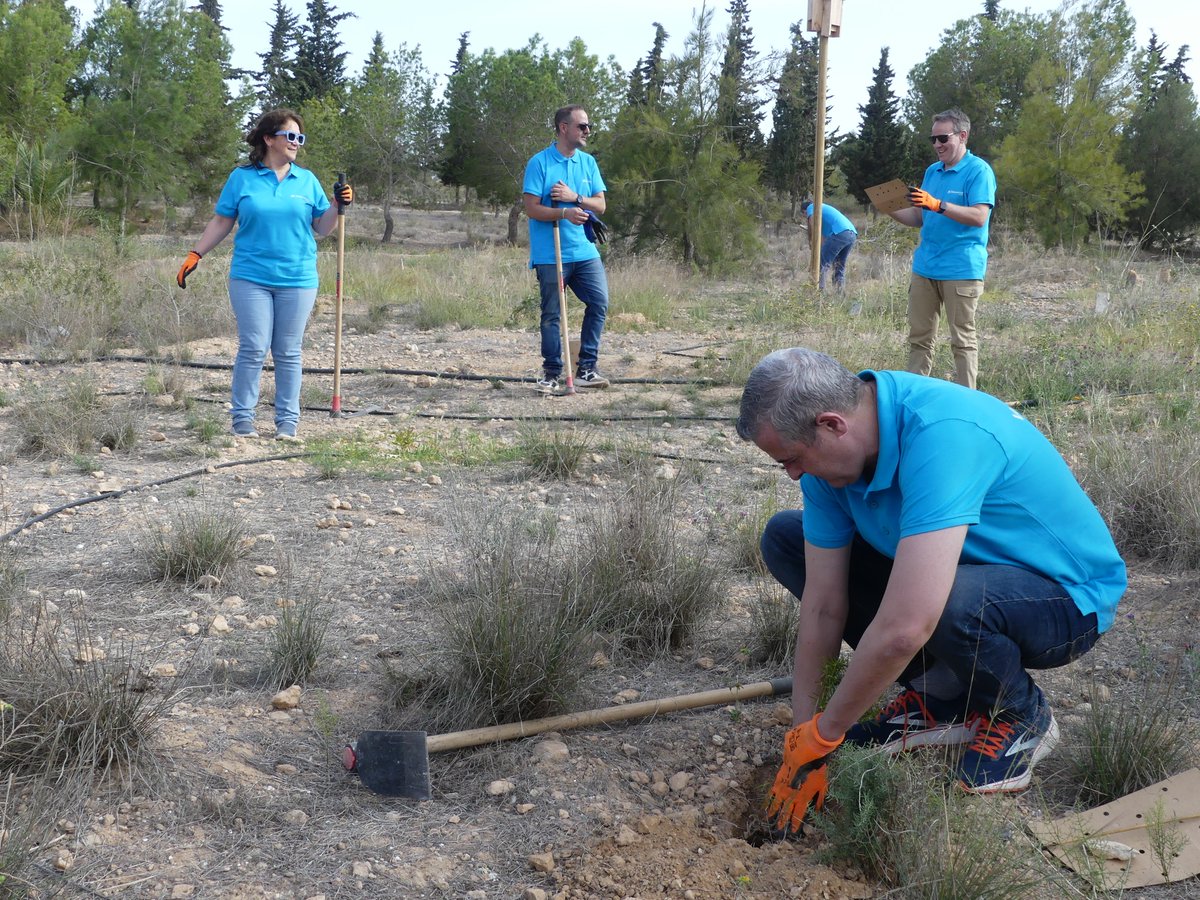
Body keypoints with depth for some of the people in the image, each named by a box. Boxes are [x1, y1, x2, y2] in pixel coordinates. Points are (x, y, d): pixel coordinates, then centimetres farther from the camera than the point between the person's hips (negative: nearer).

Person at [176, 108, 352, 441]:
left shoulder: (307, 180, 9)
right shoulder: (242, 178, 4)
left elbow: (321, 228, 11)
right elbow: (221, 223, 7)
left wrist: (339, 206, -6)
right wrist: (195, 255, 1)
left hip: (297, 279, 2)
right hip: (251, 277, -2)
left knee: (288, 353, 6)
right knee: (253, 349, -4)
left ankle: (288, 421, 13)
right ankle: (243, 419, 6)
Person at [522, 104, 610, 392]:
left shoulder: (588, 162, 11)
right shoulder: (539, 163, -5)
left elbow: (600, 205, 8)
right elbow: (531, 208, -11)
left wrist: (576, 197, -11)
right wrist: (565, 213, -24)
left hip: (584, 250, 5)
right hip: (550, 254, -5)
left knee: (599, 303, -4)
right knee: (552, 314, 2)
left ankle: (586, 369, 6)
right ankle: (551, 374, 12)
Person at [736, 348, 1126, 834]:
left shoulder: (941, 435, -37)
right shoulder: (830, 448, -13)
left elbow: (903, 629, -42)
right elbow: (823, 605, -7)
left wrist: (821, 734, -28)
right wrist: (802, 730, -7)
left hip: (1066, 596, -7)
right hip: (975, 564, 7)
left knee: (950, 604, -41)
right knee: (785, 537, -1)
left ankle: (1022, 714, -5)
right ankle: (941, 696, 4)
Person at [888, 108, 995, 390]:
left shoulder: (978, 171, -6)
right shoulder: (932, 171, 16)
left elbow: (979, 216, -17)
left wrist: (938, 205, -26)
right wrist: (891, 211, 1)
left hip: (961, 269, -7)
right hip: (925, 268, 7)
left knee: (963, 340, -1)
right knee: (919, 337, 7)